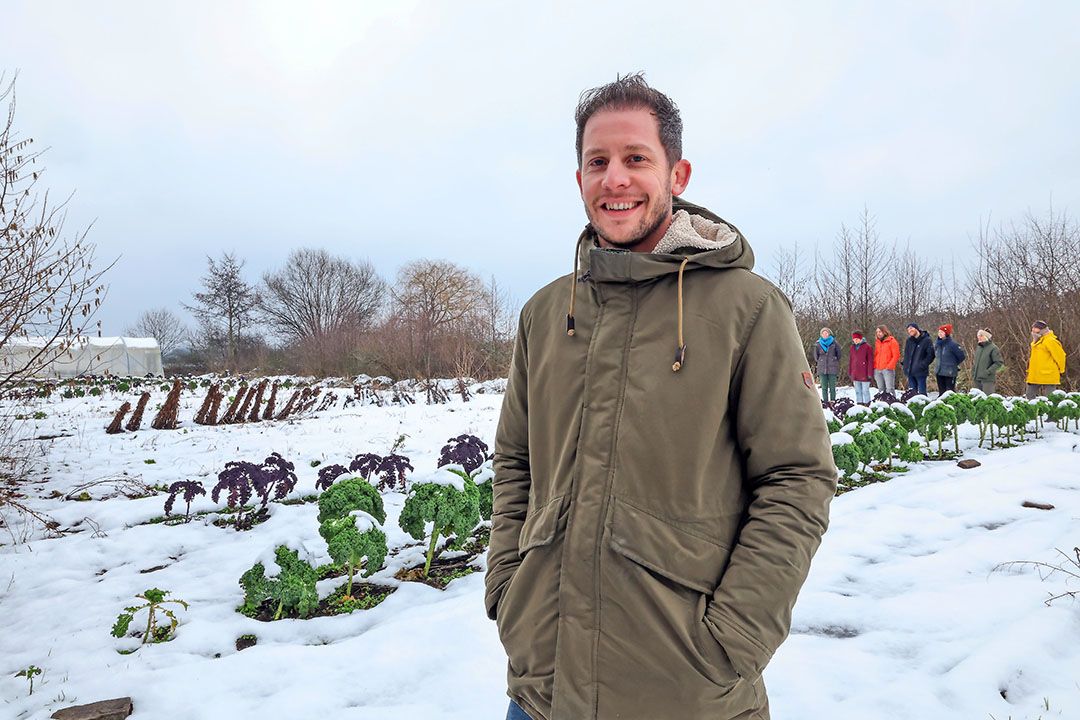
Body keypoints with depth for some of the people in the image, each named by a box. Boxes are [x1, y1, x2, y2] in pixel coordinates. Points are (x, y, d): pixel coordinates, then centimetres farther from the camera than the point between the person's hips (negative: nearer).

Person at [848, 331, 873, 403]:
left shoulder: (867, 347, -6)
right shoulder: (852, 348, 11)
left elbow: (870, 361, -7)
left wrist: (870, 373, -11)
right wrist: (850, 373, 13)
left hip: (864, 374, -5)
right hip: (855, 375, 5)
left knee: (865, 391, -1)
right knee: (858, 391, 10)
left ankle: (867, 405, 5)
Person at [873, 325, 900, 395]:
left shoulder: (892, 341, -2)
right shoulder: (877, 343, 17)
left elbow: (896, 356, -6)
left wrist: (890, 366, -14)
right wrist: (874, 367, 9)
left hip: (888, 369, -6)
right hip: (877, 370, 6)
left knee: (889, 389, -10)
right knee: (881, 389, 8)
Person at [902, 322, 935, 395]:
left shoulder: (926, 340, -6)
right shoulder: (909, 341, 12)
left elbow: (931, 355, -9)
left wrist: (923, 365, -15)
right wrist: (905, 365, 9)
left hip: (920, 372, -6)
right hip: (910, 371, 6)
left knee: (921, 392, -4)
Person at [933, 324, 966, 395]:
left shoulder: (952, 344, -12)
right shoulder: (936, 343, 7)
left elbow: (962, 356, -5)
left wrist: (954, 363, 6)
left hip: (950, 373, -6)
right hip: (939, 373, 6)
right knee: (941, 392, 11)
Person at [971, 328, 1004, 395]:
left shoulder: (993, 348, -7)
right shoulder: (978, 348, 14)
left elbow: (999, 363, -11)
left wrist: (988, 371, -16)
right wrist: (973, 374, 13)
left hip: (988, 380, -7)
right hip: (977, 380, 7)